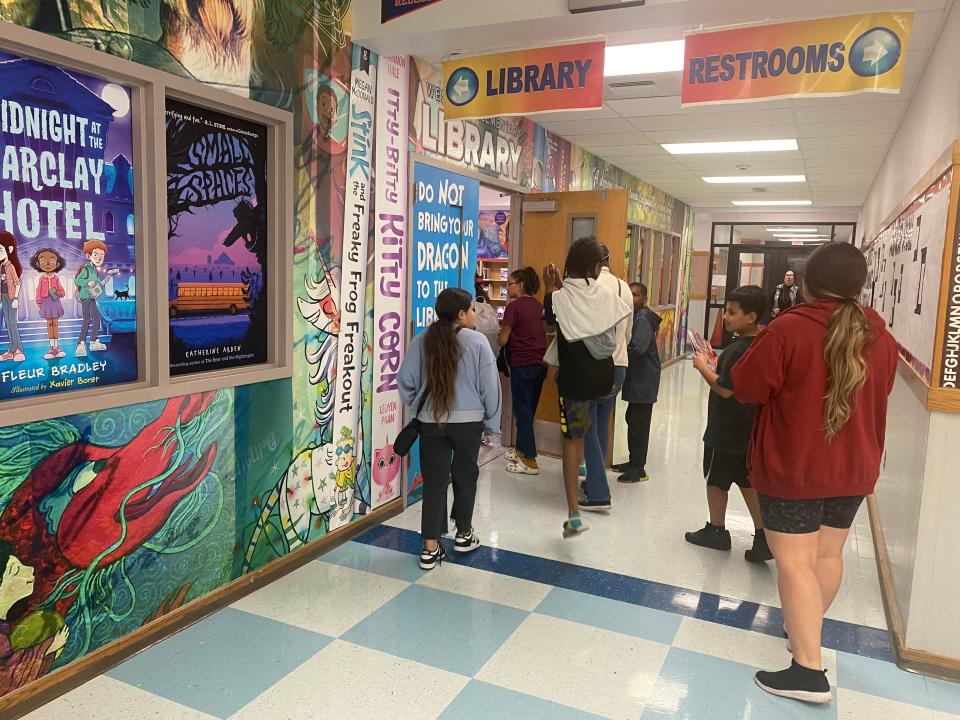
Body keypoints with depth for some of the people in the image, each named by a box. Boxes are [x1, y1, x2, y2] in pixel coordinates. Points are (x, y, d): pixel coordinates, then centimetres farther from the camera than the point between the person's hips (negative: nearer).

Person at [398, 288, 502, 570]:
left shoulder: (422, 341, -2)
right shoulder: (477, 341, -8)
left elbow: (405, 381, 0)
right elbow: (490, 386, -5)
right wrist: (492, 422, 5)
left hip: (431, 422, 2)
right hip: (468, 421, -1)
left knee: (434, 481, 7)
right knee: (465, 476, 16)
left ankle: (431, 547, 6)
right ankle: (464, 534, 32)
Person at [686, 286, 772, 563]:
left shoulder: (739, 350, -24)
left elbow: (725, 389, -24)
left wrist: (703, 367, -12)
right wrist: (713, 365, 7)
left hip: (726, 432, -8)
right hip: (748, 430, 8)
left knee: (716, 480, 11)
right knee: (747, 481, 15)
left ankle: (716, 530, 26)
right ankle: (763, 537, 15)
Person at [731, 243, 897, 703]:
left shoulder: (788, 329, -19)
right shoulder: (879, 336, 1)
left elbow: (746, 389, -13)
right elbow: (876, 394, 15)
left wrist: (785, 386, 8)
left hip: (793, 467, -6)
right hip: (853, 467, 7)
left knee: (795, 561, -1)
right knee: (828, 553, 20)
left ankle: (808, 670, 0)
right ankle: (806, 630, 38)